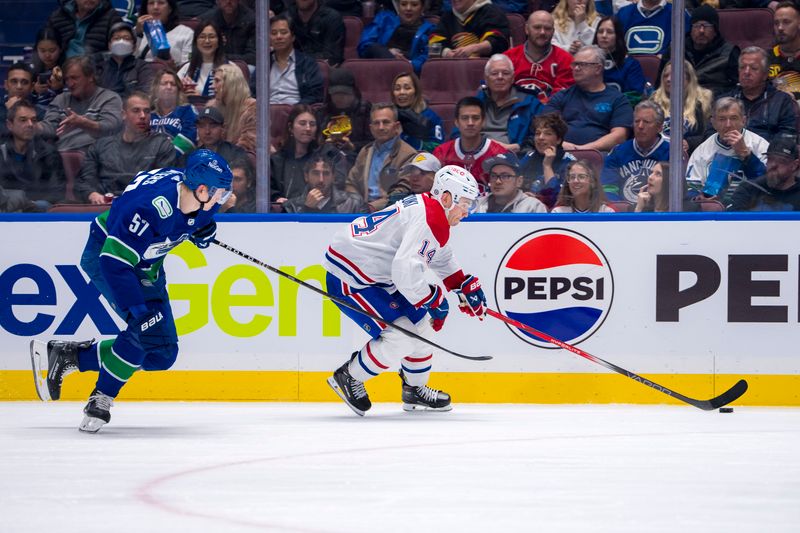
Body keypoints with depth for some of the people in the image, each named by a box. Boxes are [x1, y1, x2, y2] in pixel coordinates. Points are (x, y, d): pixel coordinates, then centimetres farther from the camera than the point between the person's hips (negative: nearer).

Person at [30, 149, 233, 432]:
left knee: (162, 353, 3)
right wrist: (137, 309, -39)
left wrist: (204, 229, -8)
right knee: (148, 327, -27)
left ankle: (66, 355, 11)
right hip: (104, 253, -8)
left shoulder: (197, 197, -14)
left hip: (147, 264, 8)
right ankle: (101, 399, -12)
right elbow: (115, 263, -36)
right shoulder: (150, 207, -37)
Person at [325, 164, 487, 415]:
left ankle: (415, 389, 33)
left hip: (377, 276, 11)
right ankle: (348, 377, 3)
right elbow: (405, 270, -33)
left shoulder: (431, 210, 9)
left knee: (421, 323, 15)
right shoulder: (427, 220, -24)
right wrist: (433, 300, -20)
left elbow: (441, 258, 28)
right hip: (349, 280, -11)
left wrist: (466, 286, 22)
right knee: (402, 335, -15)